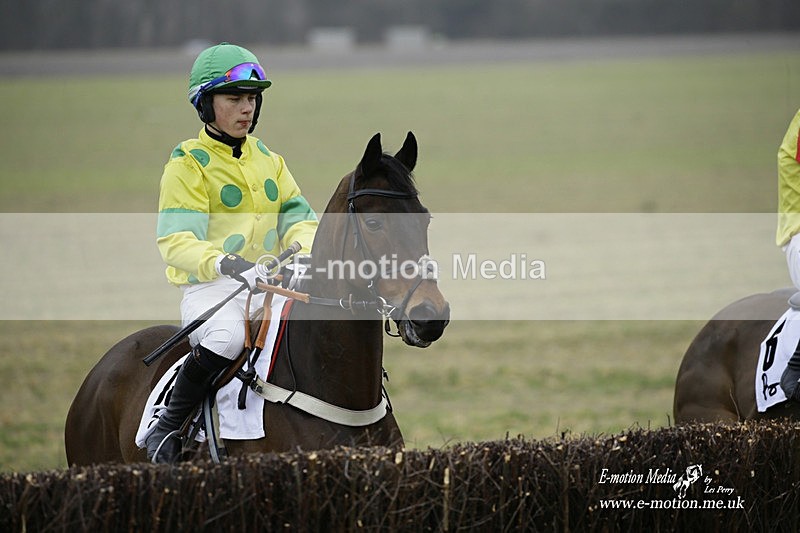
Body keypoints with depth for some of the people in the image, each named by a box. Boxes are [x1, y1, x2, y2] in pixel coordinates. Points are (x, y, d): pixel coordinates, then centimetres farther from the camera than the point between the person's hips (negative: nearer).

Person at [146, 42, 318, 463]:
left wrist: (307, 250, -15)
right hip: (209, 287, -6)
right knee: (226, 338, -36)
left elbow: (296, 218, 10)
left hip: (270, 282, 6)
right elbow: (175, 241, -14)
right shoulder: (188, 164, -4)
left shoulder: (268, 160, 16)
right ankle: (165, 428, -18)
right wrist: (222, 262, -33)